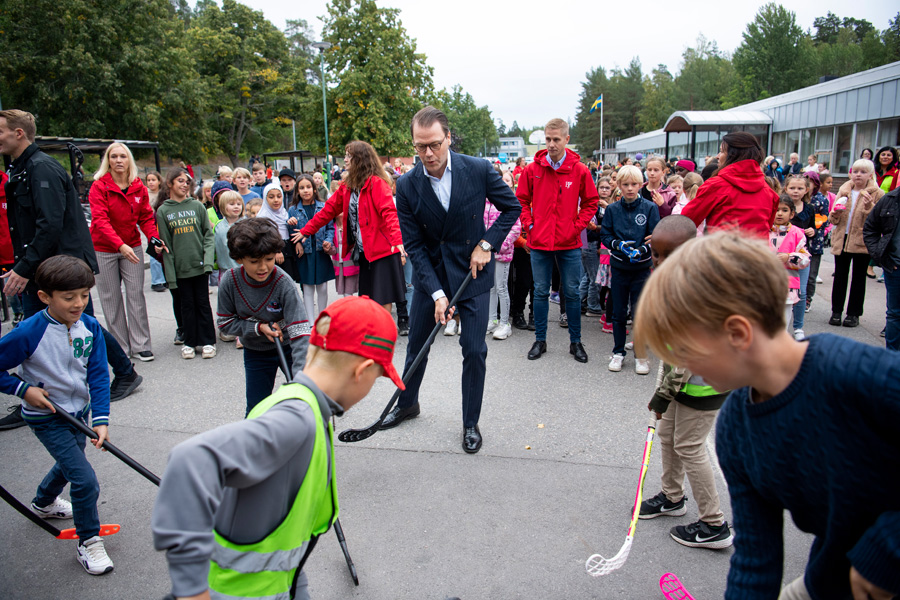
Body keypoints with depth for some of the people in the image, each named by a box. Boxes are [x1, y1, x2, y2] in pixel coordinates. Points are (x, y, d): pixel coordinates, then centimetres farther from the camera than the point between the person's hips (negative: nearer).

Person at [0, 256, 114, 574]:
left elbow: (98, 375, -9)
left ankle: (44, 502, 60)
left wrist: (101, 419, -16)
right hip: (46, 418, -6)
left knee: (69, 464, 30)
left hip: (79, 411, 6)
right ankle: (87, 542, 9)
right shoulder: (29, 333, -26)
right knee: (85, 481, -11)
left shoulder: (90, 327, -12)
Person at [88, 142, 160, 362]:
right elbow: (100, 220, -19)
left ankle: (140, 345, 8)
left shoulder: (139, 187, 2)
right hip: (104, 249, -2)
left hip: (132, 247, 2)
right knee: (111, 299, 4)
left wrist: (154, 237, -14)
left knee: (136, 295, 1)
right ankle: (120, 347, 13)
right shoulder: (99, 186, -9)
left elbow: (146, 216, 6)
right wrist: (120, 245, -32)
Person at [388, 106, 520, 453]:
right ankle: (407, 404, 40)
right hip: (429, 274, 2)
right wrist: (437, 293, -18)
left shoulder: (478, 170, -14)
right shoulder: (407, 186, -12)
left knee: (474, 350, -1)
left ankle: (471, 423, 19)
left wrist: (486, 244, -12)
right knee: (417, 345, 15)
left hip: (472, 272, -1)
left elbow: (512, 207, 0)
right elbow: (413, 245, -11)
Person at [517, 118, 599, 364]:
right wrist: (529, 224, -3)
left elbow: (591, 203, 6)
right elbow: (521, 200, 9)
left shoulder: (579, 170, -2)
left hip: (569, 244, 0)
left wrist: (577, 226, -4)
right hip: (539, 242, 1)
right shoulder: (532, 169, 0)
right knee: (541, 292, 9)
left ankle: (576, 342, 20)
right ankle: (540, 340, 22)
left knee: (572, 292, 7)